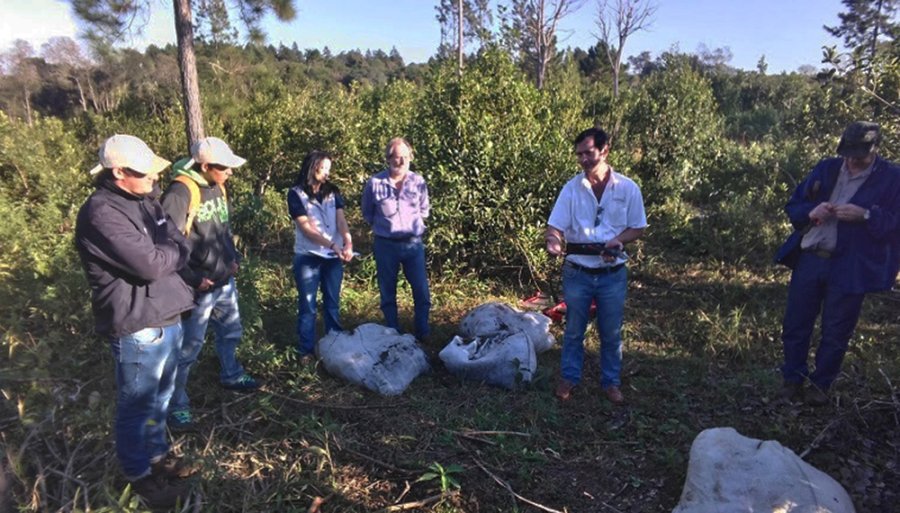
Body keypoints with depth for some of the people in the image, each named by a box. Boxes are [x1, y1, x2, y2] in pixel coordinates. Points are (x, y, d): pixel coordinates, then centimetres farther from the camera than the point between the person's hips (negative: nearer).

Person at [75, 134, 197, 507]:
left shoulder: (145, 200, 8)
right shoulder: (102, 214, -21)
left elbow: (178, 246, 10)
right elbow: (151, 265, -27)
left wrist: (168, 252, -12)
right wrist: (176, 250, -8)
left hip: (166, 318, 9)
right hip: (138, 329, -8)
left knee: (160, 395, 23)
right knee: (137, 405, 10)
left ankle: (157, 452, 43)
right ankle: (139, 474, 30)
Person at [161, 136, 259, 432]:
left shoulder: (217, 187, 6)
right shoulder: (181, 192, -22)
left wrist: (233, 257, 10)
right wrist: (192, 278, -21)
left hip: (225, 281, 9)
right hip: (199, 288, -8)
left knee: (231, 331, 24)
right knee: (189, 347, 4)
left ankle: (231, 375, 47)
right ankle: (177, 405, 22)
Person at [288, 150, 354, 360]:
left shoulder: (333, 192, 6)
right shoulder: (296, 194, -6)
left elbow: (341, 221, -5)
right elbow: (305, 228, -14)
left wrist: (348, 243, -24)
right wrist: (332, 245, -24)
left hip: (333, 256, 4)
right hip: (308, 257, -3)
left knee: (333, 302, 13)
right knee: (307, 305, 6)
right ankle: (306, 350, 18)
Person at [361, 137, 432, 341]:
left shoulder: (419, 182, -1)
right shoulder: (375, 183, -7)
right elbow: (367, 214, 8)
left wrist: (413, 224, 9)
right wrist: (383, 225, 8)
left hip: (413, 244, 1)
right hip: (385, 245, -1)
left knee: (422, 291, 3)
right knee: (388, 293, 9)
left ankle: (422, 332, 21)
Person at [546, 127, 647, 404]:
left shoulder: (628, 188, -4)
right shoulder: (572, 188, -5)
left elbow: (638, 228, 2)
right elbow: (555, 225, -8)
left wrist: (618, 239, -18)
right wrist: (552, 240, -31)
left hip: (612, 274, 0)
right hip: (578, 273, 0)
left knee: (611, 332, 13)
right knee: (573, 330, 13)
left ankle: (611, 381, 32)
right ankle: (569, 377, 31)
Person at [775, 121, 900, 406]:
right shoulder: (826, 168, 8)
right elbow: (793, 206, 10)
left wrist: (865, 216, -21)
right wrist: (810, 212, -11)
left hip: (850, 268, -3)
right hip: (809, 260, 3)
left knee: (836, 332, 8)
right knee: (795, 324, 9)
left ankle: (820, 385, 24)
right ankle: (792, 379, 24)